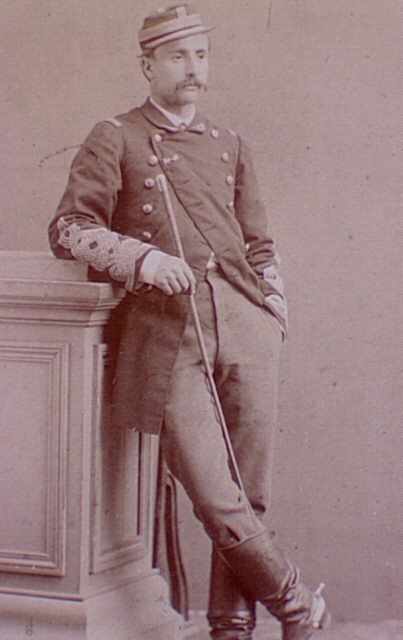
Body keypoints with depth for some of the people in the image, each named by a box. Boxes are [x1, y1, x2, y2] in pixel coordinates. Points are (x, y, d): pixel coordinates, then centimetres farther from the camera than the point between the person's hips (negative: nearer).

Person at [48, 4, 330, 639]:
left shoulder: (229, 146, 21)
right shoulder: (114, 140, 7)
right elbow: (68, 228, -1)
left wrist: (274, 310, 13)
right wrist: (142, 258, -15)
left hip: (245, 329, 4)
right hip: (169, 337, -4)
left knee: (249, 496, 4)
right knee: (218, 503, -8)